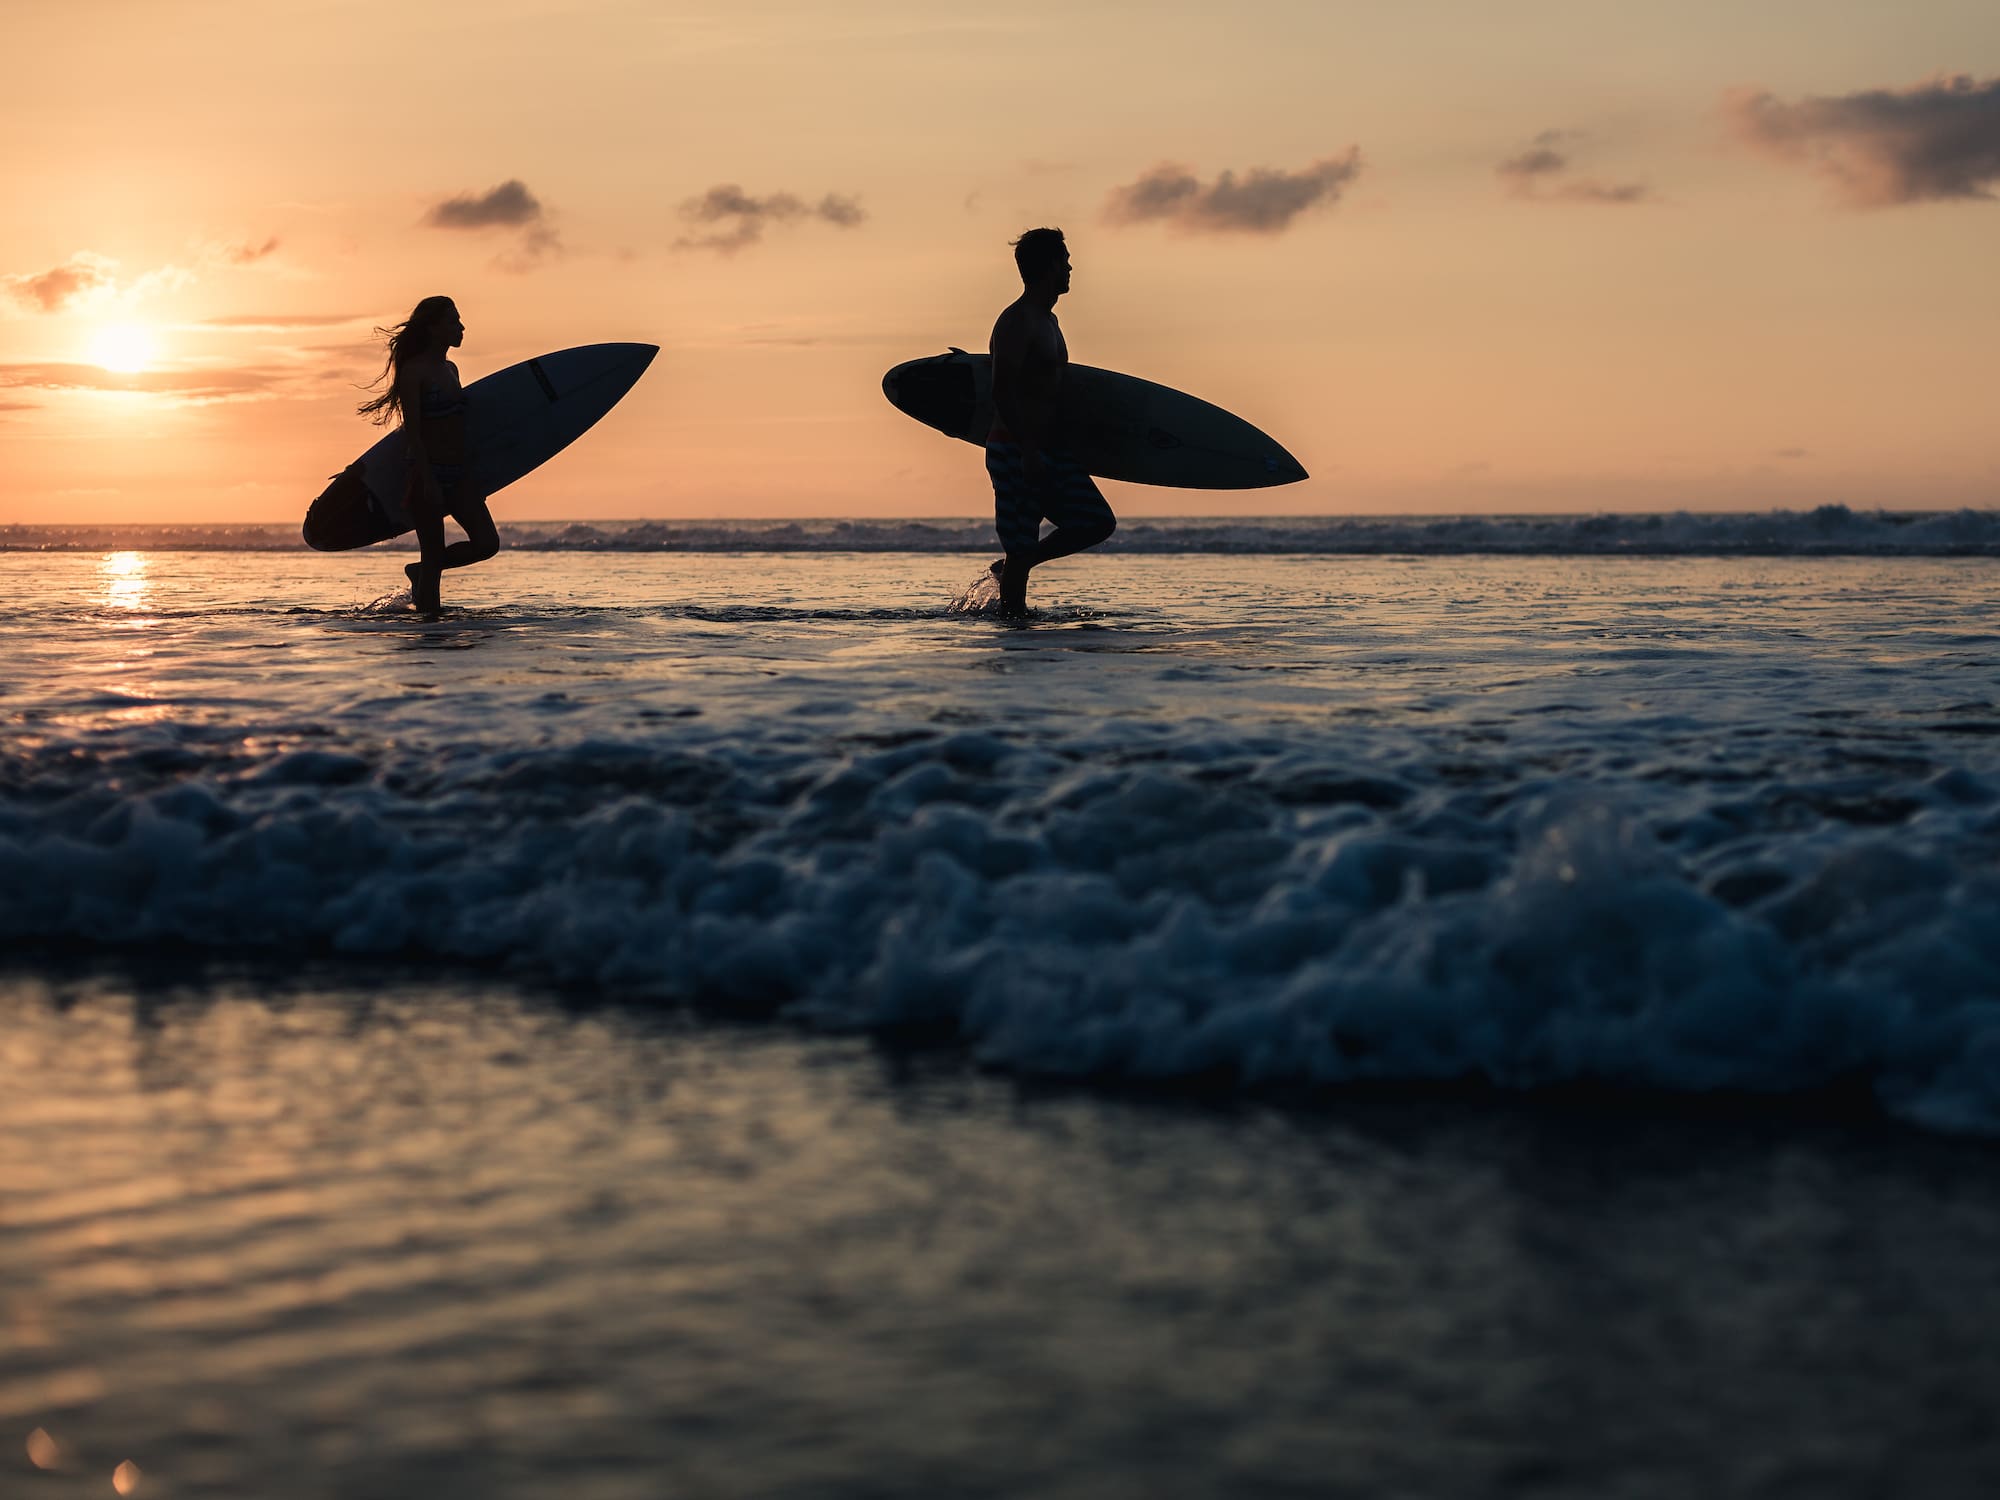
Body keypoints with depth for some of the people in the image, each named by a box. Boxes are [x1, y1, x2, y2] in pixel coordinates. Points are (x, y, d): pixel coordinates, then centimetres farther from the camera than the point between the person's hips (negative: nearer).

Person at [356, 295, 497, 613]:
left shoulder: (450, 370, 14)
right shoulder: (413, 372, -9)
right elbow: (412, 432, -15)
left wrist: (473, 478, 20)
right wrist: (427, 482, -21)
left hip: (457, 475, 7)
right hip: (428, 471, -7)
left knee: (486, 543, -5)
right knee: (434, 554, -4)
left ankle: (419, 572, 15)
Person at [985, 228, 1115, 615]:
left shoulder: (1048, 321, 18)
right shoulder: (1016, 322, -14)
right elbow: (1002, 392, -21)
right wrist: (1027, 450, -26)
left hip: (1049, 452, 9)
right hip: (1016, 452, -9)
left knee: (1098, 522, 5)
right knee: (1022, 546, -7)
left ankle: (1011, 568, 15)